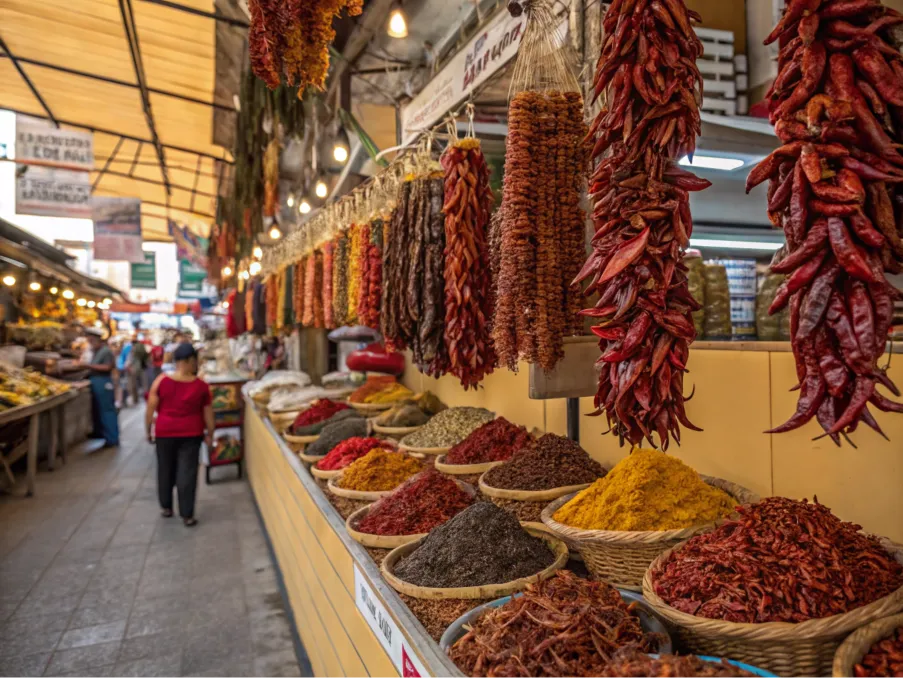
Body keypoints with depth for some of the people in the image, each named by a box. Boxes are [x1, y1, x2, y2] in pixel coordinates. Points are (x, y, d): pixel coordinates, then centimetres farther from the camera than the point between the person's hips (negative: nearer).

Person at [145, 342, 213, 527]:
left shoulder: (161, 381, -8)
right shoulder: (201, 386, -7)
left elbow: (150, 409, -3)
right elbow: (208, 414, 0)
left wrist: (148, 430, 10)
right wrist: (210, 435, 12)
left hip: (165, 432, 1)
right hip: (191, 434, -1)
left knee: (165, 469, 18)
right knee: (187, 472, 4)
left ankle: (166, 507, 33)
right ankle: (187, 515, 8)